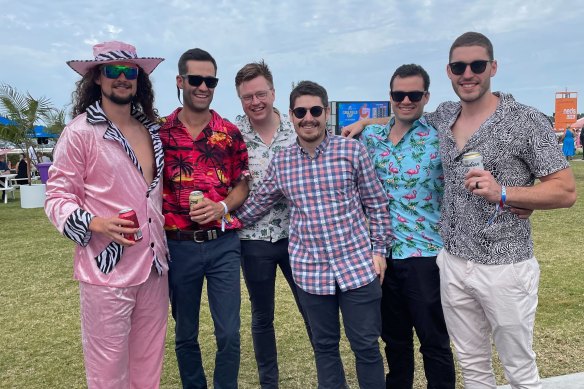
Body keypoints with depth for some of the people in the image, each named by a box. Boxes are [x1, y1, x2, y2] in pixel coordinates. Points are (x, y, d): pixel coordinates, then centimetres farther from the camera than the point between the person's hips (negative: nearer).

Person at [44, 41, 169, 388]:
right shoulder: (81, 131, -7)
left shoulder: (152, 130, 12)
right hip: (107, 270, -5)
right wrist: (96, 223, -24)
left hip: (155, 267, 6)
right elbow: (58, 198, -6)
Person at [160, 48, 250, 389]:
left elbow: (242, 185, 8)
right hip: (179, 245, 0)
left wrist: (222, 207, -13)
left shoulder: (231, 134, 2)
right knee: (185, 333, 15)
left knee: (229, 334, 4)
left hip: (224, 243, 0)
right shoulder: (160, 132, 0)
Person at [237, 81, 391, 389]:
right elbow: (256, 205, 14)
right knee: (324, 346, 16)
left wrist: (378, 248, 1)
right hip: (310, 270, 2)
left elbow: (376, 204, 3)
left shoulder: (353, 151, -4)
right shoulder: (280, 163, 2)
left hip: (358, 265, -1)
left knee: (367, 347, 9)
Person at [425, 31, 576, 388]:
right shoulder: (443, 116, 5)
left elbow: (566, 191, -10)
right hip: (452, 264, 5)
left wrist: (503, 193, -24)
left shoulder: (527, 121, -10)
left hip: (504, 267, -4)